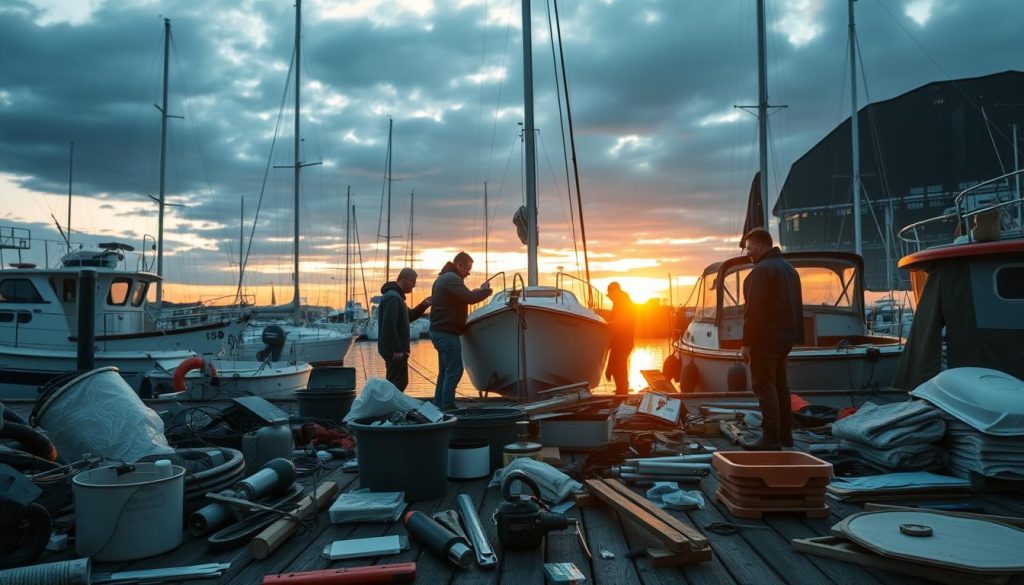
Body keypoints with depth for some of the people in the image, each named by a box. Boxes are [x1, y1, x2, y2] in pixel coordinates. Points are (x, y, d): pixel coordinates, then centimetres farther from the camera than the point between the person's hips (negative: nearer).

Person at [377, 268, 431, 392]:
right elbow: (389, 326, -25)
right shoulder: (393, 297, -18)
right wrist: (397, 349, -23)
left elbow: (408, 317, 24)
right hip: (394, 351, -10)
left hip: (395, 349, 10)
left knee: (398, 382, 17)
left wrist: (423, 305, 11)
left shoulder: (396, 296, 16)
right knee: (398, 383, -6)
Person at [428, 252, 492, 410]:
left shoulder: (443, 278, 19)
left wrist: (477, 291, 10)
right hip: (447, 332, -11)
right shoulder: (452, 278, -14)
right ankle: (447, 407, -11)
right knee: (455, 370, -10)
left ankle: (438, 406, 17)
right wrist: (486, 290, -8)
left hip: (439, 331, 11)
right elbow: (470, 298, -23)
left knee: (445, 371, 14)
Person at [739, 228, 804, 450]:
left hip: (766, 338, -10)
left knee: (764, 385, -7)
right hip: (786, 337, 10)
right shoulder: (788, 268, 18)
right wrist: (791, 334, 22)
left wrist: (747, 343, -17)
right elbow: (795, 307, 21)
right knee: (779, 384, 16)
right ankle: (785, 434, 21)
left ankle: (771, 438, -7)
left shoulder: (762, 270, -15)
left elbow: (754, 310, -20)